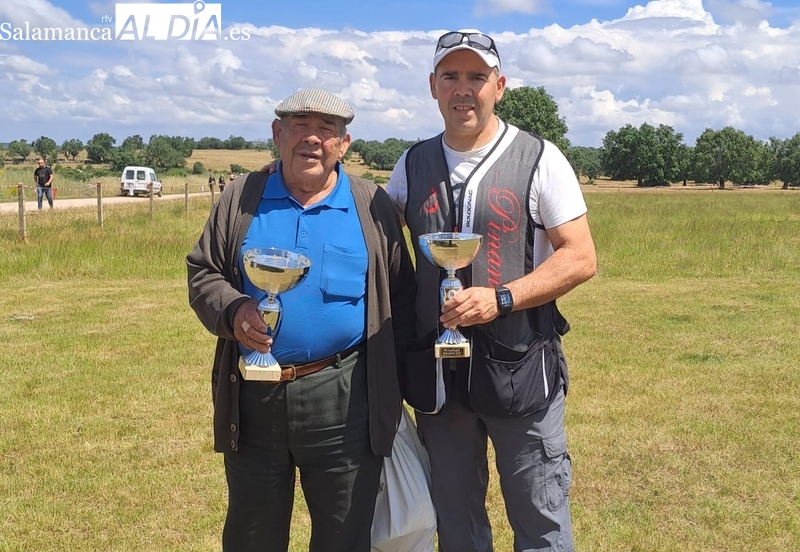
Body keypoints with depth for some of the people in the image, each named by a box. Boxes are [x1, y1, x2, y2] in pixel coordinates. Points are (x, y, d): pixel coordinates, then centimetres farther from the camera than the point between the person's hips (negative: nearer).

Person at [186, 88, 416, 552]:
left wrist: (389, 383, 0)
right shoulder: (241, 198, 6)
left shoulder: (373, 206, 3)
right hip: (252, 397, 2)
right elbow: (202, 272, 7)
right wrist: (233, 310, -15)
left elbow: (400, 299, 4)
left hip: (343, 401, -1)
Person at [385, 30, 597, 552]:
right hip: (435, 371, 4)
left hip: (519, 368, -3)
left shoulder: (539, 159, -4)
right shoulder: (413, 165, 8)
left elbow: (580, 257, -8)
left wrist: (501, 298, -20)